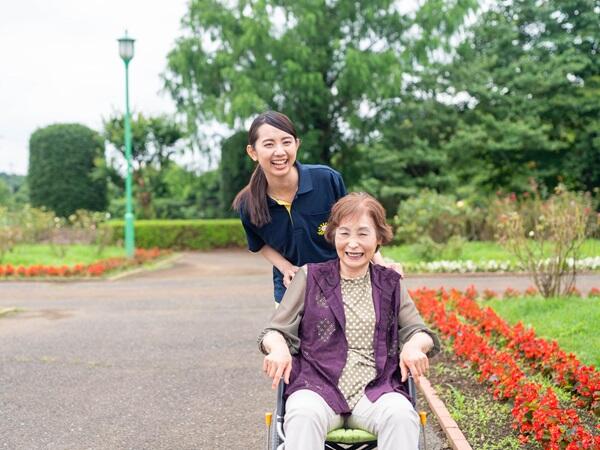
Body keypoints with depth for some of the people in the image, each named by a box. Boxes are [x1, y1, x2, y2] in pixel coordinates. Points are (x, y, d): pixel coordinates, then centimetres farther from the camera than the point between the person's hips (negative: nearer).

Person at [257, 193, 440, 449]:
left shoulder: (390, 284, 17)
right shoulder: (310, 277, 11)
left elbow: (417, 331, 16)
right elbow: (275, 330, 10)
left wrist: (414, 346, -9)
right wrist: (278, 347, -15)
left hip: (376, 390, 2)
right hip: (317, 385, -1)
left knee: (401, 416, -33)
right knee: (304, 415, -36)